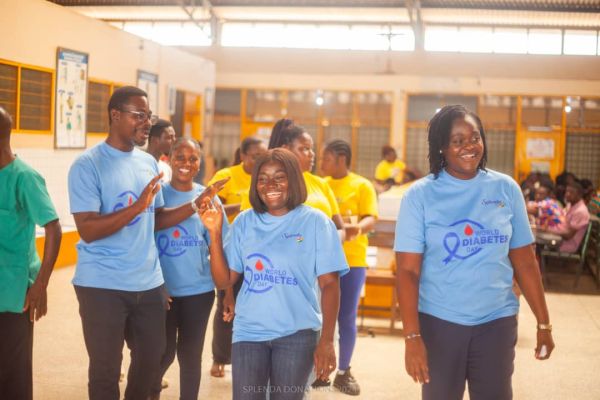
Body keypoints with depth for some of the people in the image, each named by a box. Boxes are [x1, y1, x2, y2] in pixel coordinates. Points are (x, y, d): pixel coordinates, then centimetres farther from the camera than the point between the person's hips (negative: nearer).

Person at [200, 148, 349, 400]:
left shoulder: (316, 222, -5)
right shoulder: (244, 222, 3)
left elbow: (329, 284, -6)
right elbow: (224, 281, 2)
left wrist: (327, 340, -12)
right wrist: (215, 233, -9)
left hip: (297, 334, -2)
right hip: (249, 332, 2)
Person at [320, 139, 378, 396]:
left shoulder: (362, 186, -2)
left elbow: (371, 219, -11)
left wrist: (358, 228, -32)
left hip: (351, 260, -3)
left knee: (347, 317, 3)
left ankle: (343, 372, 16)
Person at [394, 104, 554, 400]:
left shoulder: (506, 189, 0)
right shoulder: (420, 195, -7)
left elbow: (525, 262, 4)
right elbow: (407, 270, -11)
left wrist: (543, 323, 5)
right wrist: (412, 336, -17)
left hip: (497, 321, 2)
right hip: (438, 321, -1)